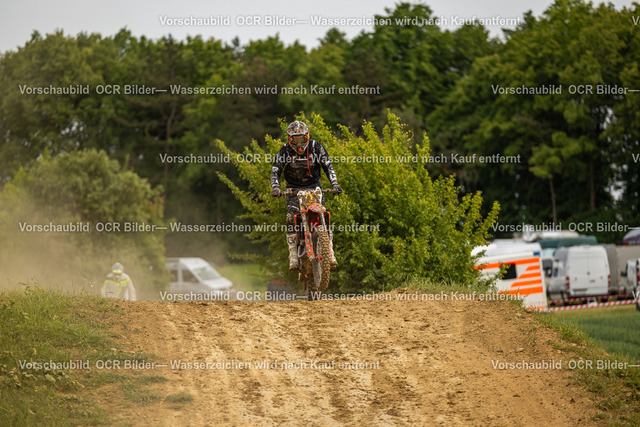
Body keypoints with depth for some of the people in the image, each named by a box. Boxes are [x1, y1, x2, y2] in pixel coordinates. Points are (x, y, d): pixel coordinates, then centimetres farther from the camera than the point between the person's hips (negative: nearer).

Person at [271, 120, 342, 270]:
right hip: (294, 189, 0)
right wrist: (275, 188, -30)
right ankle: (293, 255, -16)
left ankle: (330, 252, -12)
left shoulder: (316, 147, -9)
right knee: (292, 218, -18)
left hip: (314, 187, 0)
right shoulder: (285, 150, -10)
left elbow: (328, 166, -9)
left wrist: (334, 184, -23)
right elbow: (275, 170, -12)